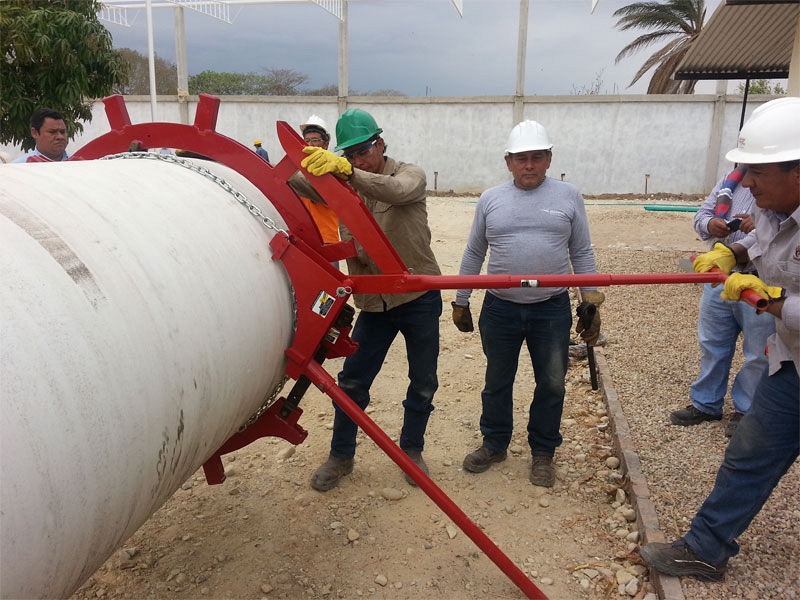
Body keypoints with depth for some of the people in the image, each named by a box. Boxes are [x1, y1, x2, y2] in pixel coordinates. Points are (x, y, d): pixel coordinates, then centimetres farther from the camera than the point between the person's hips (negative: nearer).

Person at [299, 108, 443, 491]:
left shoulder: (409, 175, -8)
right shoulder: (345, 190, 4)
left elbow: (398, 191, -33)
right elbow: (352, 248, 1)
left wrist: (347, 171, -47)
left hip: (419, 297, -2)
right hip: (373, 302, 3)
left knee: (423, 384, 10)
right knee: (352, 381, 7)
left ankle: (412, 449, 32)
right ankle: (341, 455, 25)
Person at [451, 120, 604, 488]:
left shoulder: (568, 197, 1)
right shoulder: (490, 199, 3)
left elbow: (581, 254, 4)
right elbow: (474, 254, 9)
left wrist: (592, 303, 1)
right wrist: (460, 301, 9)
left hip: (553, 310, 0)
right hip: (500, 309, 1)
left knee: (551, 385, 9)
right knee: (497, 383, 14)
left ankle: (542, 453, 28)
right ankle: (494, 444, 34)